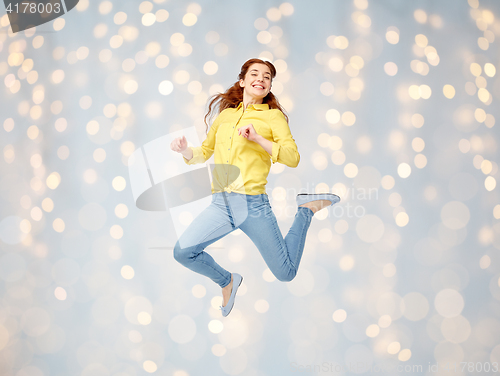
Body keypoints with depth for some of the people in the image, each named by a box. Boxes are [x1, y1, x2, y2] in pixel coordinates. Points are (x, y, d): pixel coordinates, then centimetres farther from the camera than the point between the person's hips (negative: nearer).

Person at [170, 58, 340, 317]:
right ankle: (227, 281, 15)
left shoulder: (273, 115, 3)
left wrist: (257, 138, -19)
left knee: (285, 274, 5)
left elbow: (293, 158, -8)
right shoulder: (225, 114, 15)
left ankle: (307, 210, 26)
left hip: (254, 206, -3)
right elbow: (204, 152, 24)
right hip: (220, 205, 3)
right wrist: (185, 151, 3)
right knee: (182, 252, -15)